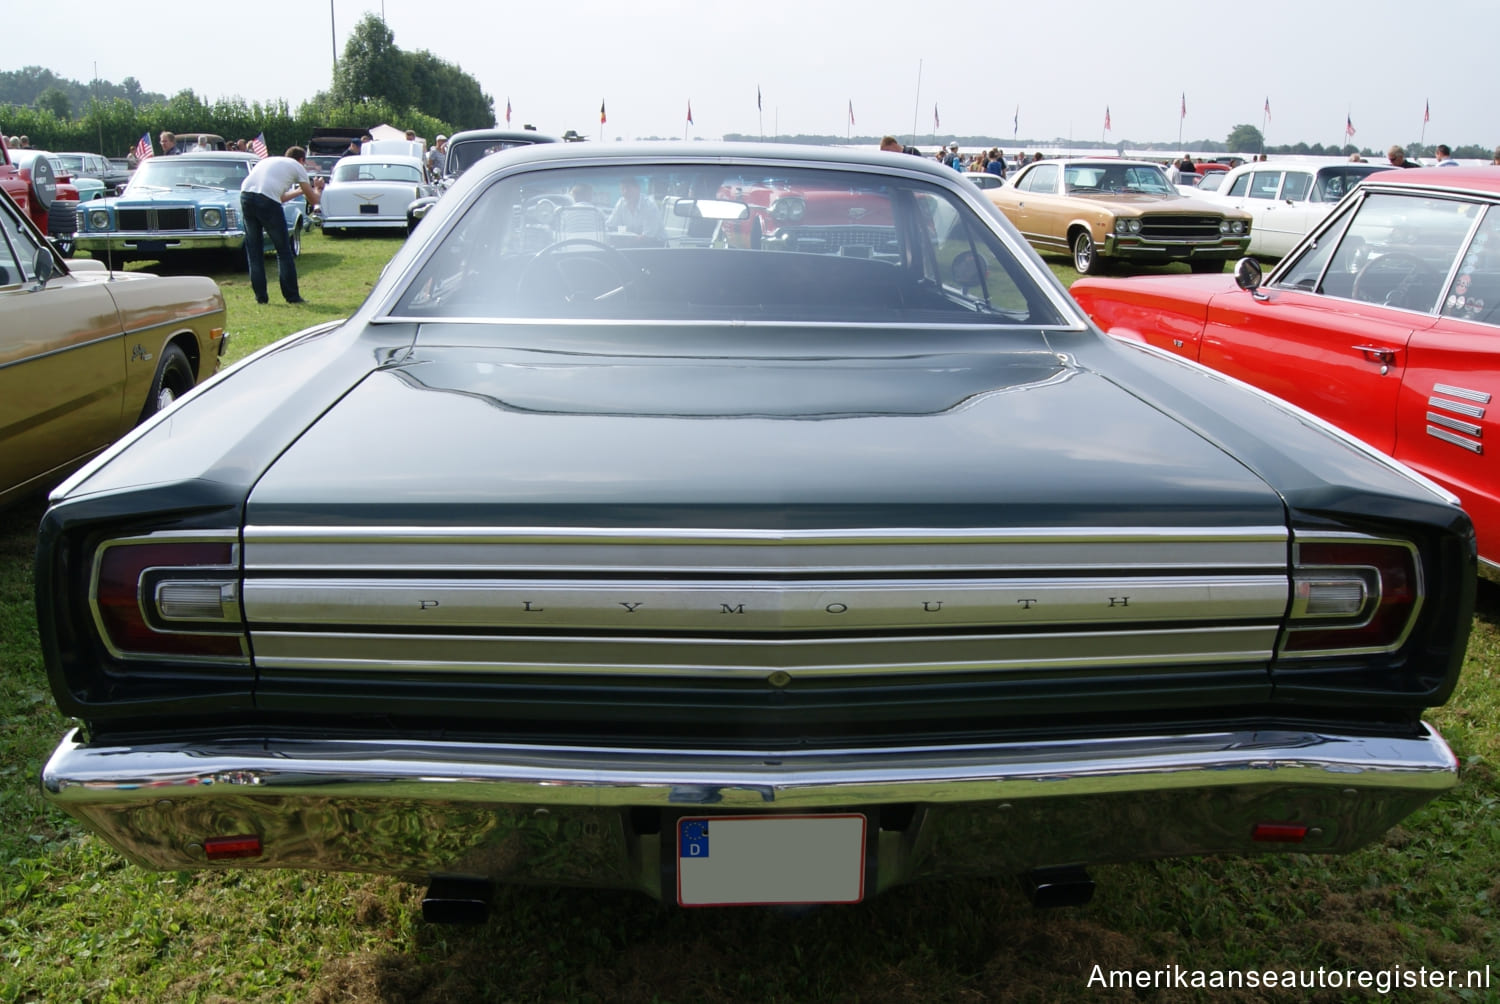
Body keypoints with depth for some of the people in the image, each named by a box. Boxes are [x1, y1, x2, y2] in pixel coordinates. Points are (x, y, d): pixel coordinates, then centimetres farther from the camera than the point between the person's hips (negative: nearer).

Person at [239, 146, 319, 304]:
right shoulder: (297, 167, 17)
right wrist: (316, 190, 43)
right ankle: (292, 296, 9)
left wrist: (298, 191, 50)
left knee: (253, 250, 15)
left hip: (245, 195, 6)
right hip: (266, 200, -5)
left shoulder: (270, 161, 34)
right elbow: (313, 200, 20)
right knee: (283, 250, 7)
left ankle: (260, 296, 14)